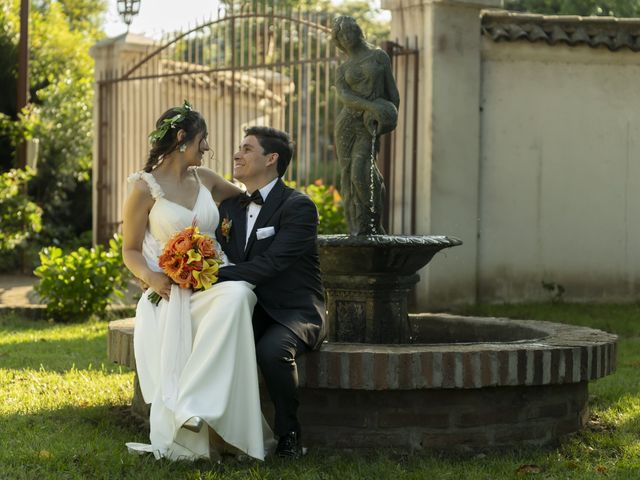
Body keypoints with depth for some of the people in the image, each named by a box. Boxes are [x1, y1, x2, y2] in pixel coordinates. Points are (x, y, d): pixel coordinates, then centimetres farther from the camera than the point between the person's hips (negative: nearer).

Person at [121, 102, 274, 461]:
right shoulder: (146, 188, 2)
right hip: (169, 294, -3)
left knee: (238, 295, -36)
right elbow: (131, 250, 4)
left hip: (213, 286, 3)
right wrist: (151, 277, -16)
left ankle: (197, 404, -36)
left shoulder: (205, 179, 17)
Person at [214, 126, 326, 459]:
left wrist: (213, 276, -29)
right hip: (251, 311, 6)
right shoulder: (230, 207, 13)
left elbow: (270, 264, -23)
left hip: (294, 311, -5)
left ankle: (288, 433, -13)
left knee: (272, 350, -36)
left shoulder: (298, 207, -11)